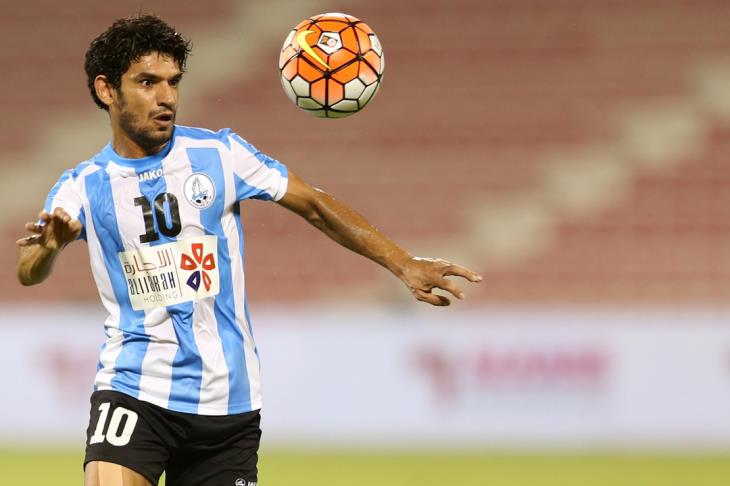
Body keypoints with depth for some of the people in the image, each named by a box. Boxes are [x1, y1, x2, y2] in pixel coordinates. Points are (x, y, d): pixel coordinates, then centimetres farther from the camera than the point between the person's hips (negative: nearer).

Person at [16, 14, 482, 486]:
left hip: (229, 399, 2)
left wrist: (404, 265, -1)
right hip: (135, 389, -2)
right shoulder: (83, 186, 0)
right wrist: (49, 245, -37)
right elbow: (29, 273, -12)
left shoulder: (219, 154, 3)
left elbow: (314, 205, 7)